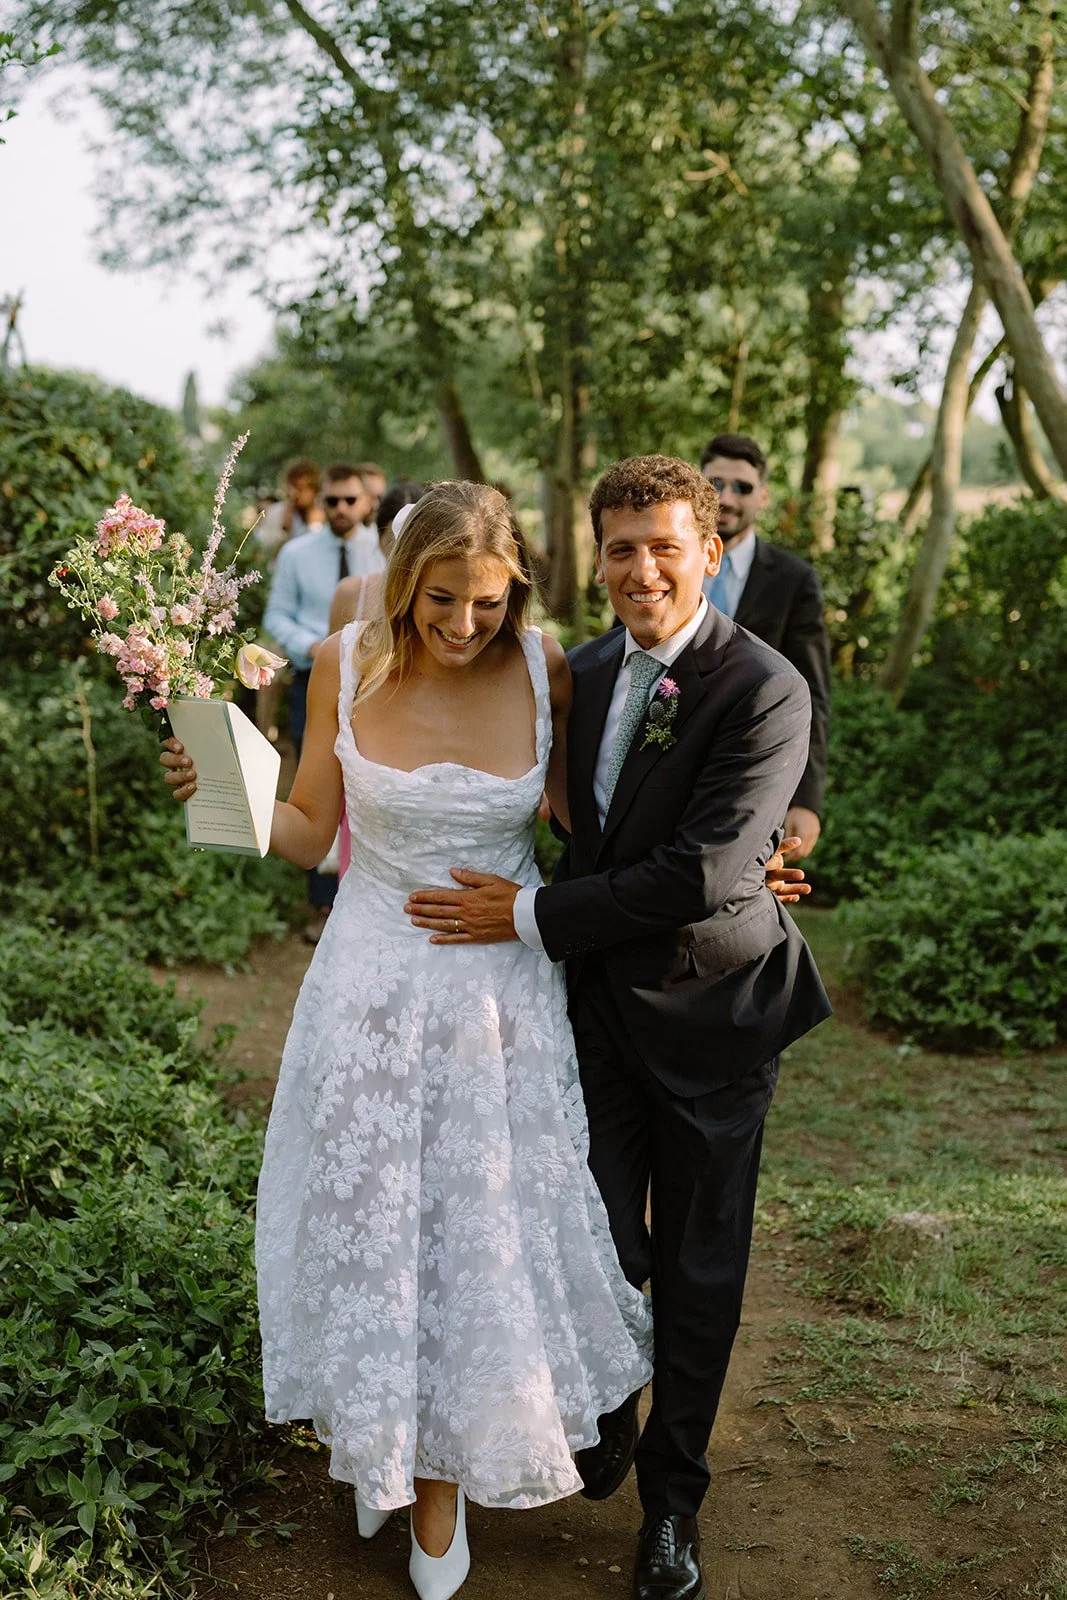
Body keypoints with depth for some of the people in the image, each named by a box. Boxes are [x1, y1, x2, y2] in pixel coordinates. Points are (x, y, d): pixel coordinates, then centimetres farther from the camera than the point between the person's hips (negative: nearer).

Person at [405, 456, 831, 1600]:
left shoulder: (764, 693, -18)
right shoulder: (589, 672, 4)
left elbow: (704, 873, -25)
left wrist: (533, 915, -20)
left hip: (709, 1013, -4)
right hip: (601, 1004, 4)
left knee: (698, 1270, 10)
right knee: (601, 1246, 6)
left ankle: (672, 1496, 30)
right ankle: (604, 1430, 36)